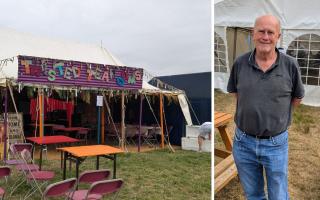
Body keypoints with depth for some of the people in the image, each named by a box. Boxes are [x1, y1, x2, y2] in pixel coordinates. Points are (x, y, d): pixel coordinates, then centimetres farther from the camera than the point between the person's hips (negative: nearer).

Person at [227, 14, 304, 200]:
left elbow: (297, 97, 7)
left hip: (276, 144, -1)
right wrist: (250, 110, 6)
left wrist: (279, 115, 6)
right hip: (243, 142, 1)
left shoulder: (290, 65, -8)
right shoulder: (240, 63, -5)